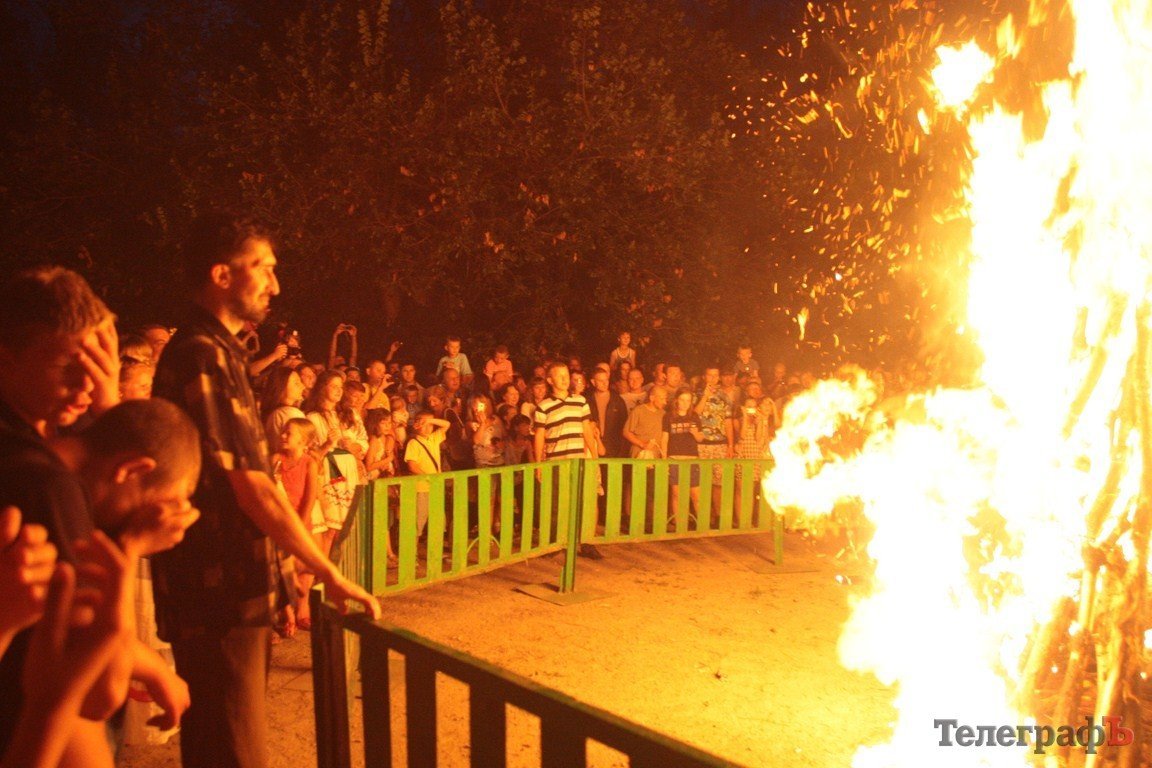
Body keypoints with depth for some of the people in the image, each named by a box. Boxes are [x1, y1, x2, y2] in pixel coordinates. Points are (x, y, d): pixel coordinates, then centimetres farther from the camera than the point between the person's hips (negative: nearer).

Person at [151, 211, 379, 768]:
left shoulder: (214, 352, 15)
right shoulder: (205, 357, -17)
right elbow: (254, 490, -21)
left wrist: (287, 573, 18)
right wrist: (330, 575, -13)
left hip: (232, 592, 10)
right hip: (220, 596, -10)